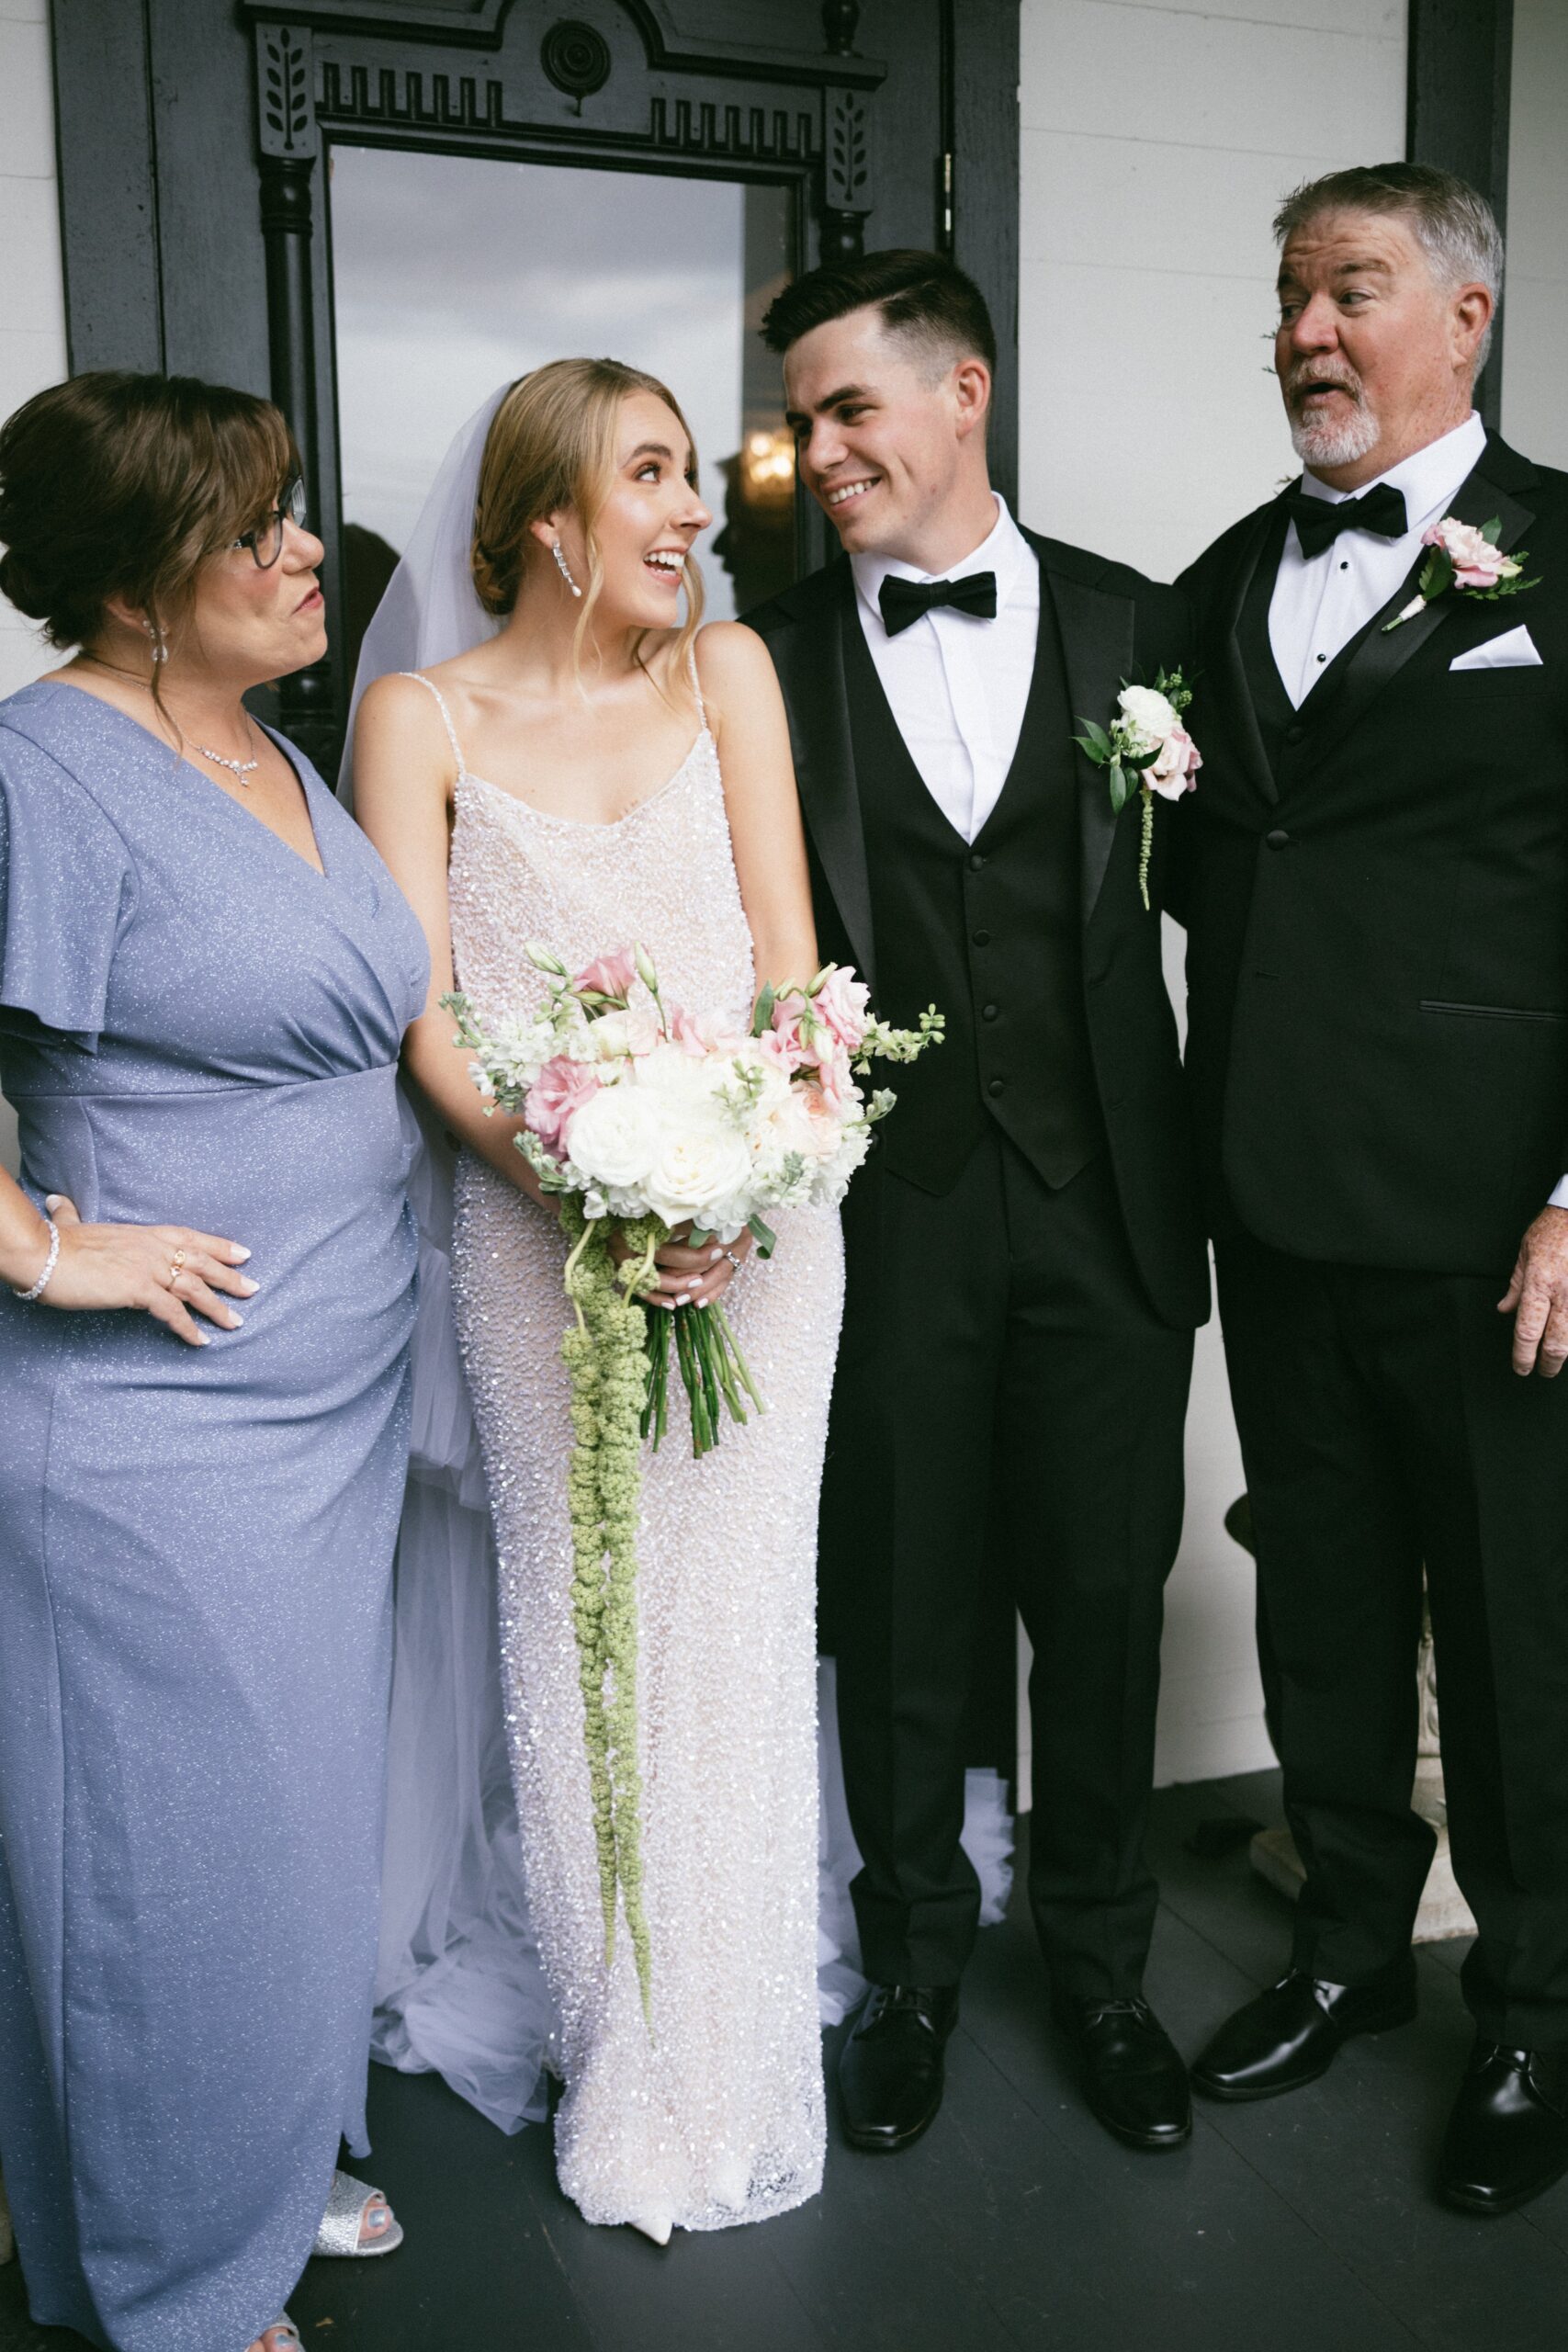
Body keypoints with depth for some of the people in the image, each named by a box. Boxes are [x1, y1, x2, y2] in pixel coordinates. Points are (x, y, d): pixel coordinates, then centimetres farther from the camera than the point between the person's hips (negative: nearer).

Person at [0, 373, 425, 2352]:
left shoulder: (276, 758, 11)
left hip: (334, 1408, 9)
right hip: (161, 1429, -8)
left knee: (301, 1807, 22)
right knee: (182, 1856, 7)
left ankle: (278, 2158, 45)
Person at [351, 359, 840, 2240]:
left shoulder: (726, 670, 7)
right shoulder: (424, 714, 1)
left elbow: (786, 952, 2)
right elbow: (420, 1015, -5)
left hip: (756, 1211, 2)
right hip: (535, 1218, -1)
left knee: (740, 1624, 7)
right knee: (575, 1630, 6)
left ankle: (739, 2067, 25)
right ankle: (619, 2072, 24)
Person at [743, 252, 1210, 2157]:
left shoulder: (1133, 625, 3)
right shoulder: (773, 660, 2)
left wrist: (1213, 1161, -5)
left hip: (1107, 1195, 1)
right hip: (884, 1206, 0)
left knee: (1103, 1592, 11)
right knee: (898, 1604, 12)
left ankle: (1101, 1961, 35)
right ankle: (915, 1960, 35)